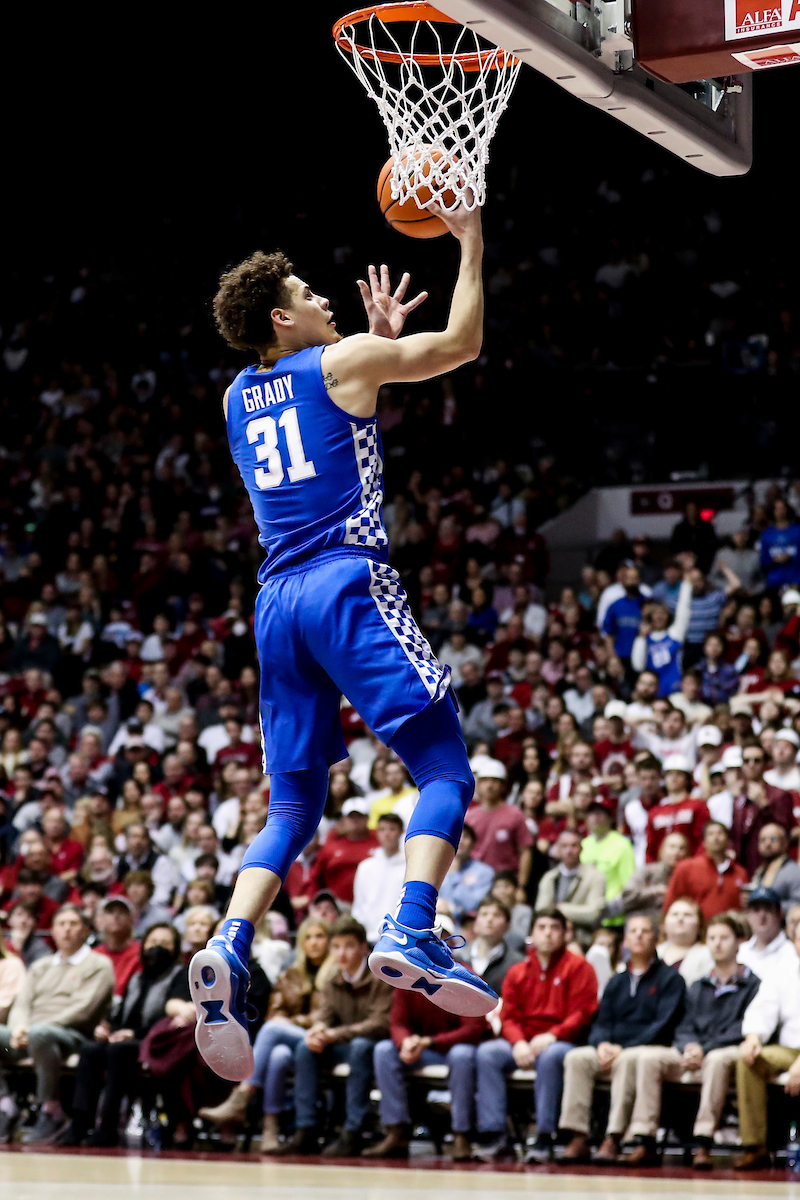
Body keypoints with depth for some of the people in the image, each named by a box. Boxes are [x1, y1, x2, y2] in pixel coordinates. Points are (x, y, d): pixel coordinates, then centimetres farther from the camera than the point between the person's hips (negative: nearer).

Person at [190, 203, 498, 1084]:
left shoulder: (239, 397, 21)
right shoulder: (344, 360, 2)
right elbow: (462, 342, 12)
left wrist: (380, 341, 38)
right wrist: (470, 248, 23)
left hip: (276, 601, 6)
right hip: (347, 583, -6)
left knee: (292, 808, 8)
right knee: (446, 772, -6)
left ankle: (229, 948, -15)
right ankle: (411, 935, -27)